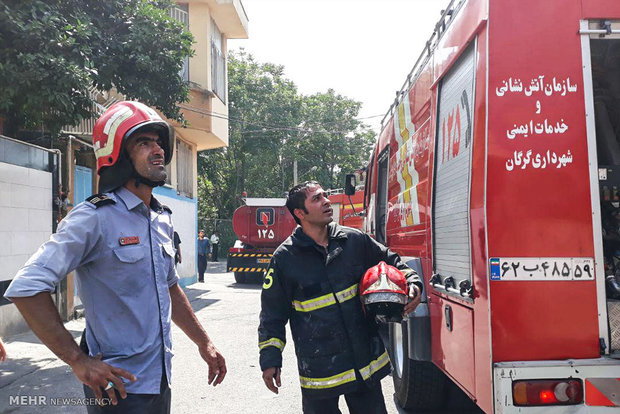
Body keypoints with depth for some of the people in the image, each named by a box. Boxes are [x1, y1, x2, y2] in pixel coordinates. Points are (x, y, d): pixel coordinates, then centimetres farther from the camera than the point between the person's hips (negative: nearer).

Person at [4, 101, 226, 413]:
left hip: (160, 381, 7)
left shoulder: (162, 219, 8)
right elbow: (26, 288, -21)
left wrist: (203, 342, 19)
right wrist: (78, 361, -21)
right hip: (119, 386, -7)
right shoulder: (96, 217, -16)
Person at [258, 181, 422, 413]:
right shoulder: (285, 258, -6)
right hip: (318, 367, -3)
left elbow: (391, 263, 16)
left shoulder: (354, 240, 1)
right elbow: (272, 314, 0)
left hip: (366, 359, 3)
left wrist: (412, 282, -2)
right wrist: (270, 359, -3)